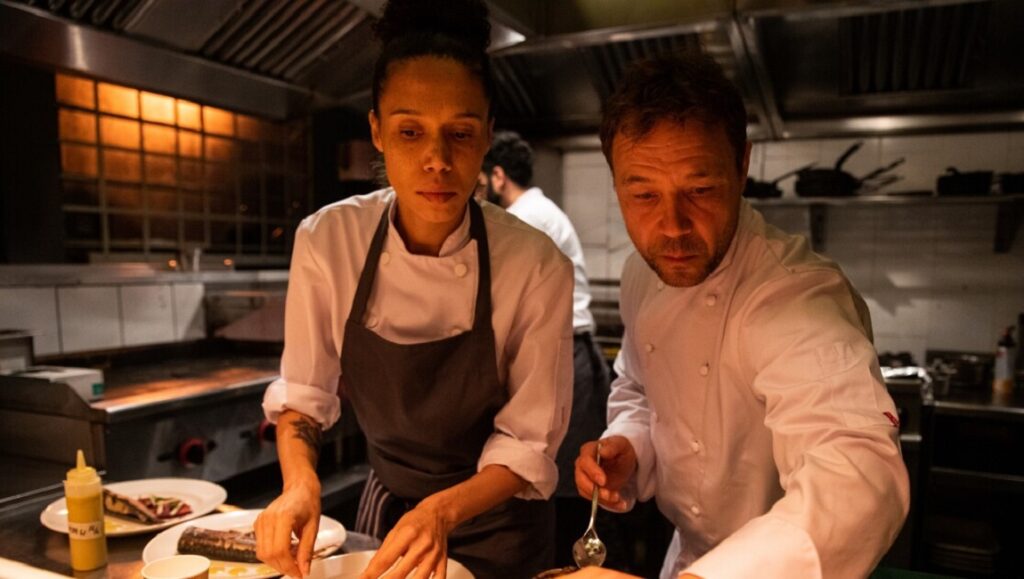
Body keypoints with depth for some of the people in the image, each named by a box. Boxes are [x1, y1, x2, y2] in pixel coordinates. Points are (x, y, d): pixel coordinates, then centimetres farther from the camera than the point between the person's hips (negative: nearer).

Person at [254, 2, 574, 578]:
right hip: (383, 509, 2)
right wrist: (300, 482, -26)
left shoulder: (537, 267, -24)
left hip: (494, 525, -2)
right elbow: (301, 394, -8)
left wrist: (443, 511, -32)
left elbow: (528, 444, -17)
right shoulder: (327, 239, -18)